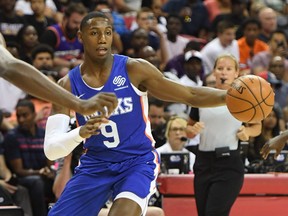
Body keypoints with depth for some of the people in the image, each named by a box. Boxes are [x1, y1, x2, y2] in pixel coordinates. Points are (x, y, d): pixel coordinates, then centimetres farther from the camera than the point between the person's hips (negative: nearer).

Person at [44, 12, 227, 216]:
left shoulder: (134, 69, -11)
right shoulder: (68, 85, -8)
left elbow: (192, 95, -6)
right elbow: (51, 149, -15)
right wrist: (80, 133, -35)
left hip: (138, 161, -3)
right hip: (95, 165, 3)